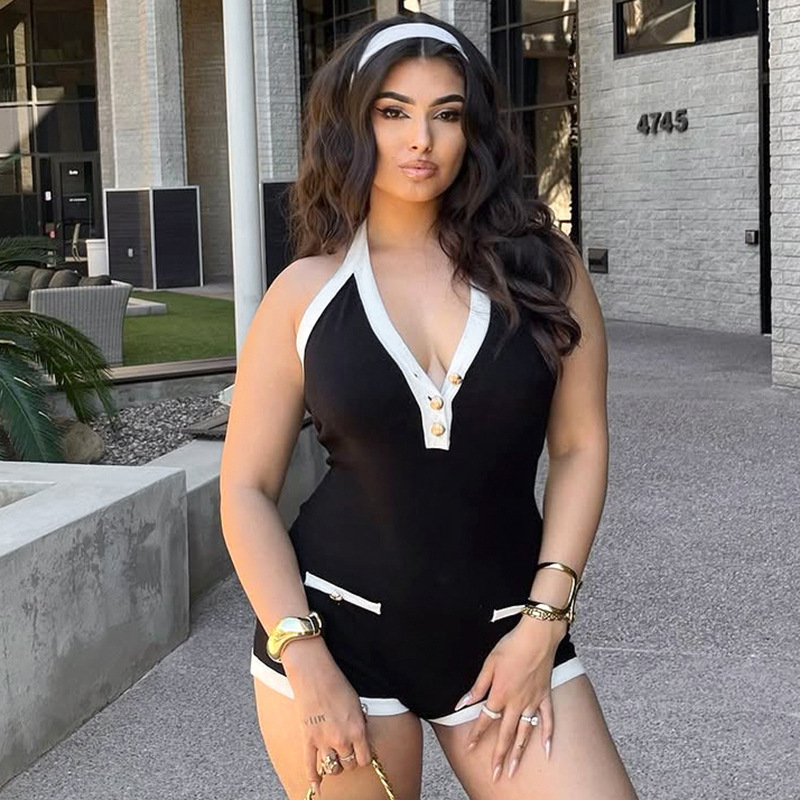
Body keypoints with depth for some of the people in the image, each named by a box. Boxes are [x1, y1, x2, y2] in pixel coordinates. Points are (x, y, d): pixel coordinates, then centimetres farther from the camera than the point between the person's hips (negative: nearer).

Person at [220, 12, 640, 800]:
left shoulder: (540, 266, 0)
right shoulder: (305, 292, -2)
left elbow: (580, 447, 2)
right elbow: (246, 489, 0)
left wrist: (542, 621, -6)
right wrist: (304, 660, -9)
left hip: (504, 634, 1)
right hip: (338, 631, 0)